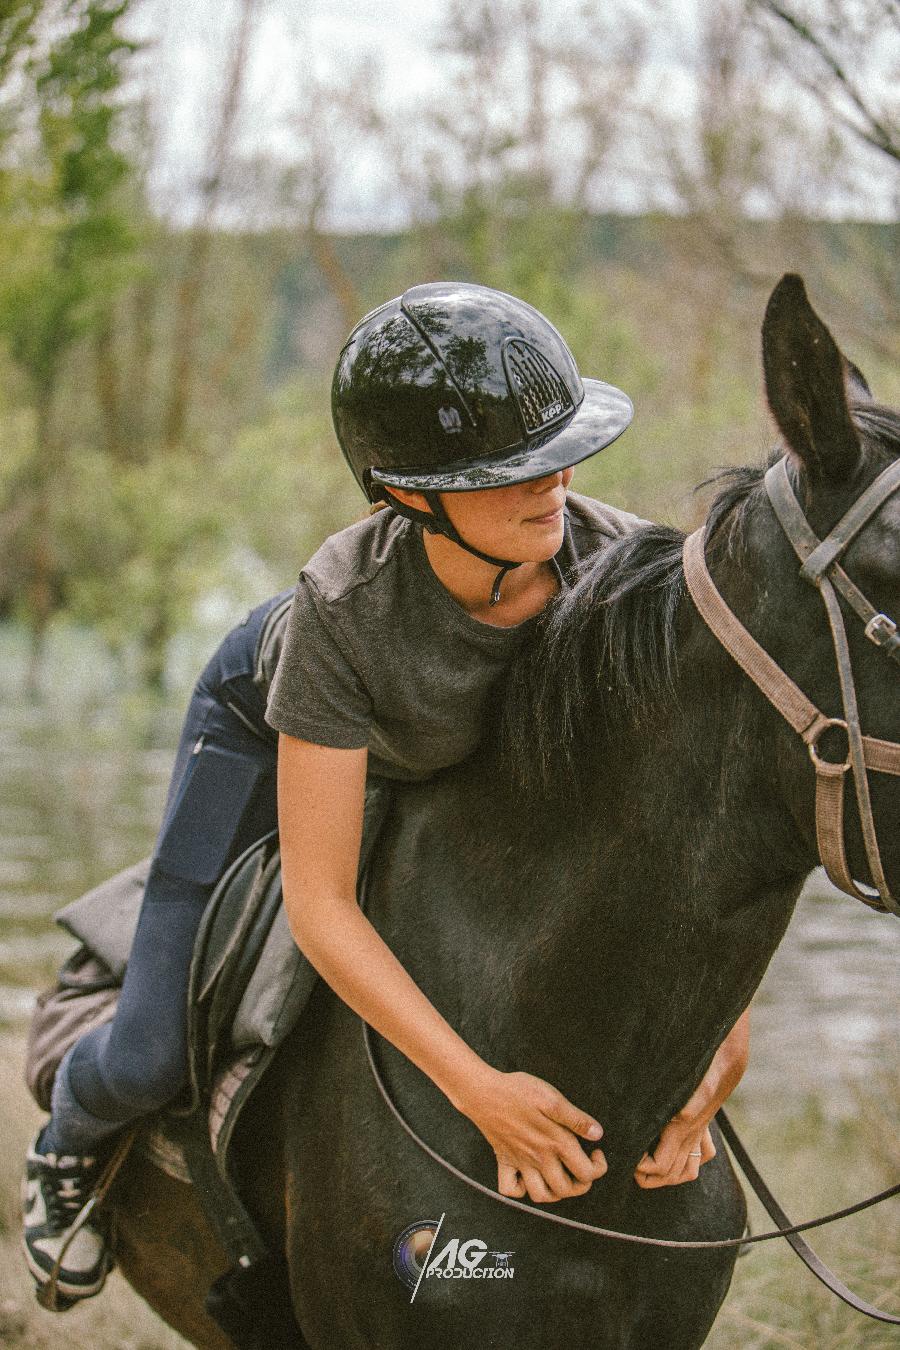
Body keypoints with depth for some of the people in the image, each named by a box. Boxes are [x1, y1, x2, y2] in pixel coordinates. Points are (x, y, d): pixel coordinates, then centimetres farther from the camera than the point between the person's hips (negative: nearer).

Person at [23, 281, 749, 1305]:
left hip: (490, 752, 3)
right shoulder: (344, 603, -45)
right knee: (152, 1057, -3)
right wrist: (478, 1089, -48)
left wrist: (722, 1041, -44)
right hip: (277, 726, -3)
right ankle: (73, 1139, 35)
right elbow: (318, 905, -41)